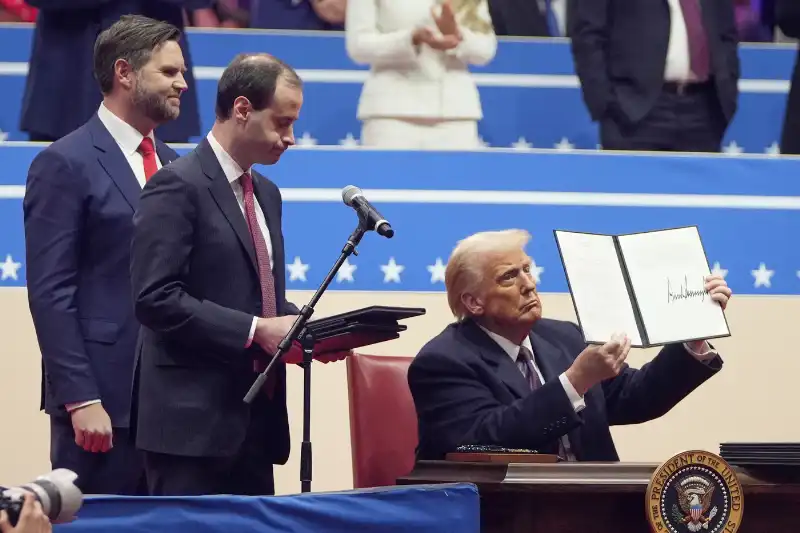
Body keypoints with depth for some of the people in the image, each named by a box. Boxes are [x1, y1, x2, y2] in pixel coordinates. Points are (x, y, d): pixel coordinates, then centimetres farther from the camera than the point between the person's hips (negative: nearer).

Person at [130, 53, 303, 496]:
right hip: (193, 420, -8)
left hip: (257, 417, 8)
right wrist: (255, 331, -19)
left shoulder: (266, 194, 19)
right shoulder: (178, 186, -9)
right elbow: (156, 299, -17)